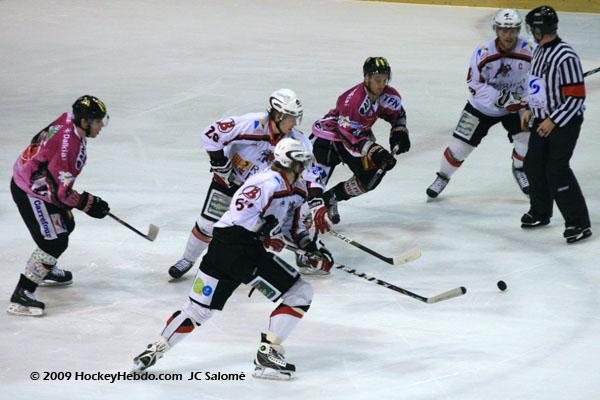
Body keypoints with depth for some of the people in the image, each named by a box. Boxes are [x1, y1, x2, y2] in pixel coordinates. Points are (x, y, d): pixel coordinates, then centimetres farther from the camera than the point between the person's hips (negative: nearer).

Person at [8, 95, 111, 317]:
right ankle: (21, 296, -11)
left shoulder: (69, 122, -3)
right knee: (54, 242, -11)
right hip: (30, 192, -10)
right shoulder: (67, 145, -32)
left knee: (65, 224, 26)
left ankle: (46, 269, 49)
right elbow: (60, 190, -28)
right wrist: (88, 203, -15)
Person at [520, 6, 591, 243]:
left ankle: (579, 223, -11)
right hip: (542, 120, 9)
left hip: (565, 121, -9)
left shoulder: (566, 58, -24)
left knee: (556, 170, -16)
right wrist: (531, 110, 16)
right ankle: (540, 213, 34)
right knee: (533, 165, 14)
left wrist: (553, 121, -24)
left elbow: (576, 97, -24)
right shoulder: (539, 51, 6)